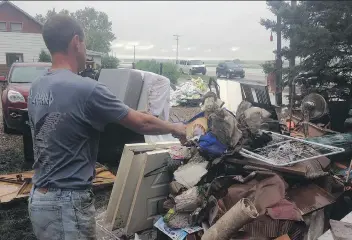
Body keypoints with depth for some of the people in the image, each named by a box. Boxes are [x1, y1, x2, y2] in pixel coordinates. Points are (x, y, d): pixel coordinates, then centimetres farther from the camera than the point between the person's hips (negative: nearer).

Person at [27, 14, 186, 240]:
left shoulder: (36, 88, 3)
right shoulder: (86, 89, -22)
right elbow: (142, 123, -14)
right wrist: (175, 128, 5)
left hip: (39, 197, 8)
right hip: (67, 203, -8)